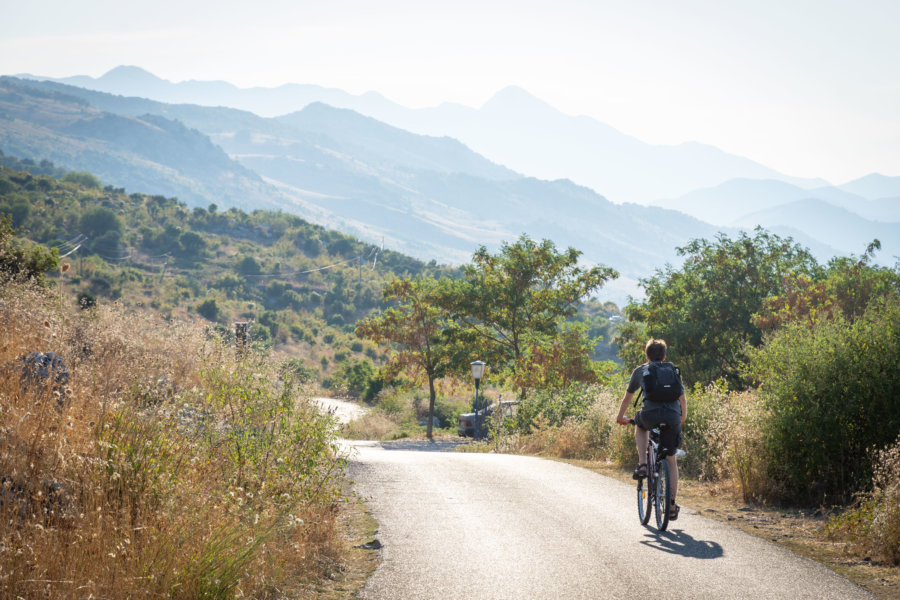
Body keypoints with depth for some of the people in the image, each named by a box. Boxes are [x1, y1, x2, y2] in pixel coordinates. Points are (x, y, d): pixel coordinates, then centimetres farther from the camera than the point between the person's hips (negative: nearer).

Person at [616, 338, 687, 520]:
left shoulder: (640, 371, 20)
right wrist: (683, 418, 49)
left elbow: (628, 397, 29)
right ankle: (672, 507, 14)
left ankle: (642, 464, 15)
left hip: (650, 414, -2)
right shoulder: (674, 372, 24)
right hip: (672, 417, 2)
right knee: (671, 460, 16)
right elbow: (683, 399, 31)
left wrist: (620, 417, 44)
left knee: (640, 425, 36)